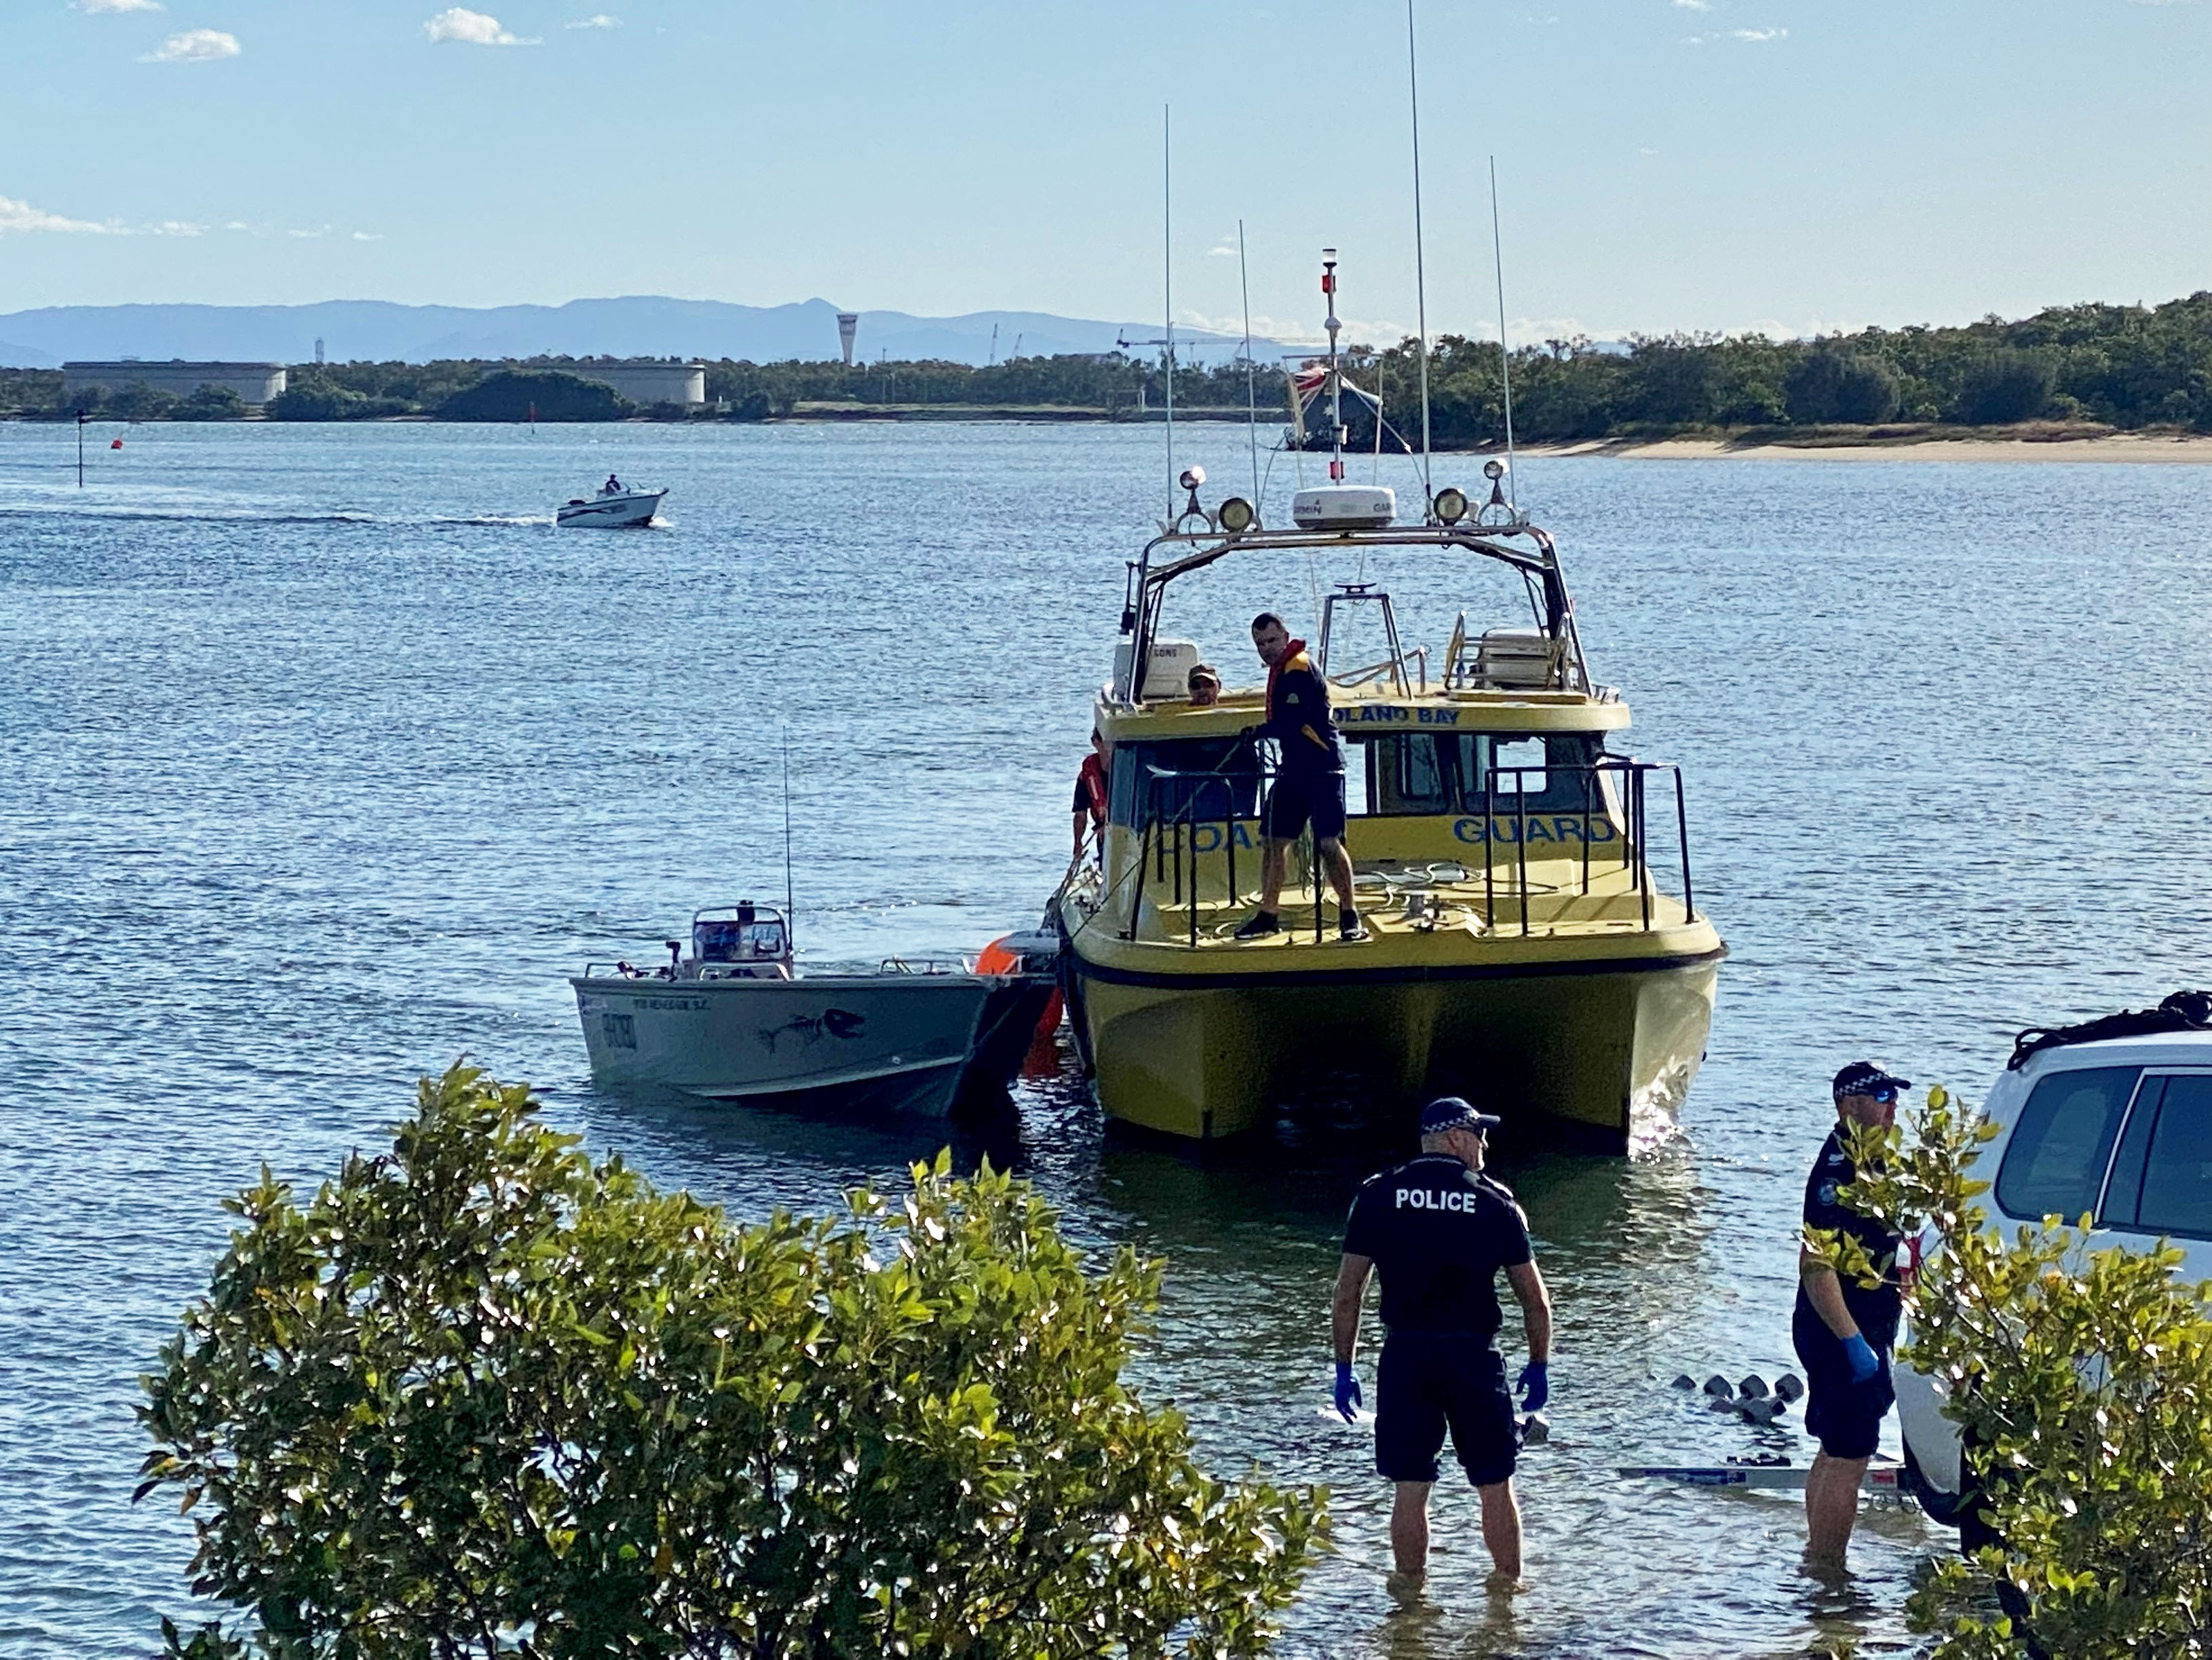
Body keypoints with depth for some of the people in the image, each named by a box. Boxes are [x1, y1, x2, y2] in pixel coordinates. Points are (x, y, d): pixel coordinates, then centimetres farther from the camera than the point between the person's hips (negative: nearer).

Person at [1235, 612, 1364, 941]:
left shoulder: (1299, 669, -13)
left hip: (1323, 770, -10)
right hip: (1293, 771, 10)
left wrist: (1259, 732, -6)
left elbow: (1291, 724, -20)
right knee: (1272, 840, 8)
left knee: (1329, 843, -14)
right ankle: (1268, 915, 15)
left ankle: (1349, 914, -8)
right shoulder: (1280, 670, 16)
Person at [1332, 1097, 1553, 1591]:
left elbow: (1347, 1294, 2)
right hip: (1473, 1352, -1)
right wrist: (1539, 1366, 16)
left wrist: (1344, 1368, 9)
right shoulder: (1495, 1202, 0)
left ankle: (1410, 1589, 16)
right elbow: (1535, 1299, 3)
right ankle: (1510, 1589, 18)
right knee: (1496, 1485, 10)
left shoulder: (1379, 1196, 3)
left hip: (1405, 1352, 1)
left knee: (1411, 1487, 9)